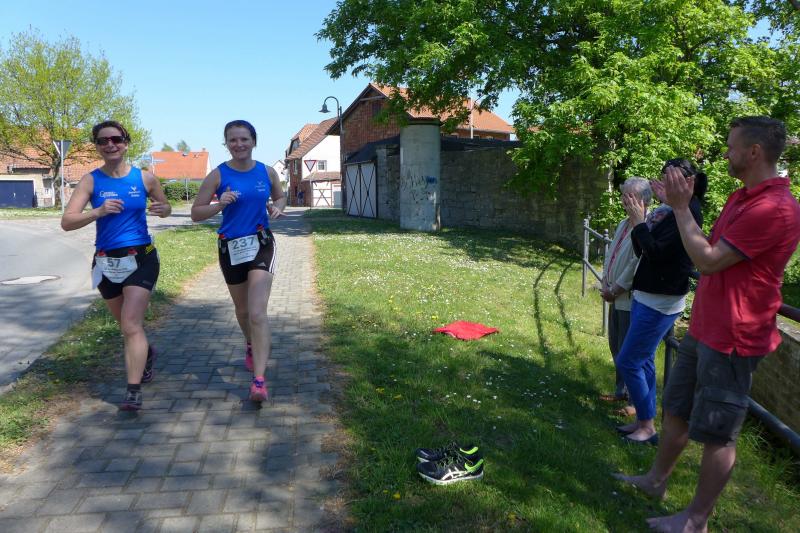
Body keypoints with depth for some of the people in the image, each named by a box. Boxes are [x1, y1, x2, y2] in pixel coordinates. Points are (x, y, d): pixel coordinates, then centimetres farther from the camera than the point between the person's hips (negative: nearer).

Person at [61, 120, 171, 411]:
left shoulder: (145, 178, -1)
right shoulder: (91, 180, -2)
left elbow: (166, 208, 13)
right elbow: (67, 222, -8)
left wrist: (162, 209, -11)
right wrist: (98, 212, -25)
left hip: (141, 259, -2)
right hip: (106, 263, 3)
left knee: (131, 324, -13)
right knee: (127, 324, 18)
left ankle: (134, 392, -10)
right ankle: (147, 353, 48)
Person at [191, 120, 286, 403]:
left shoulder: (267, 172, 0)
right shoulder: (218, 175, -6)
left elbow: (280, 197, 18)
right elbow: (196, 213, -5)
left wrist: (277, 207, -4)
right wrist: (221, 204, -22)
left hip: (261, 244, -1)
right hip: (231, 247, 1)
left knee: (257, 313, -14)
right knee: (242, 309, 19)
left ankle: (259, 380, -14)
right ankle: (251, 345, 52)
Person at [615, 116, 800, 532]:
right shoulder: (740, 198, 11)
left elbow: (707, 260, -22)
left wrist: (681, 206, -16)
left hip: (732, 339, -10)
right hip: (704, 327, 10)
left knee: (717, 432, 4)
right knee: (676, 409, 20)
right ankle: (657, 480, 38)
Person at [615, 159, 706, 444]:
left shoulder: (687, 212, -16)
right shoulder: (666, 210, 9)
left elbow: (657, 252, -24)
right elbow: (642, 252, 11)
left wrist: (639, 222, -17)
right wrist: (639, 218, 2)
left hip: (661, 302, -9)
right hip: (646, 297, 9)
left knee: (629, 361, -4)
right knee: (643, 361, 15)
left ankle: (648, 426, 10)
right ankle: (643, 422, 26)